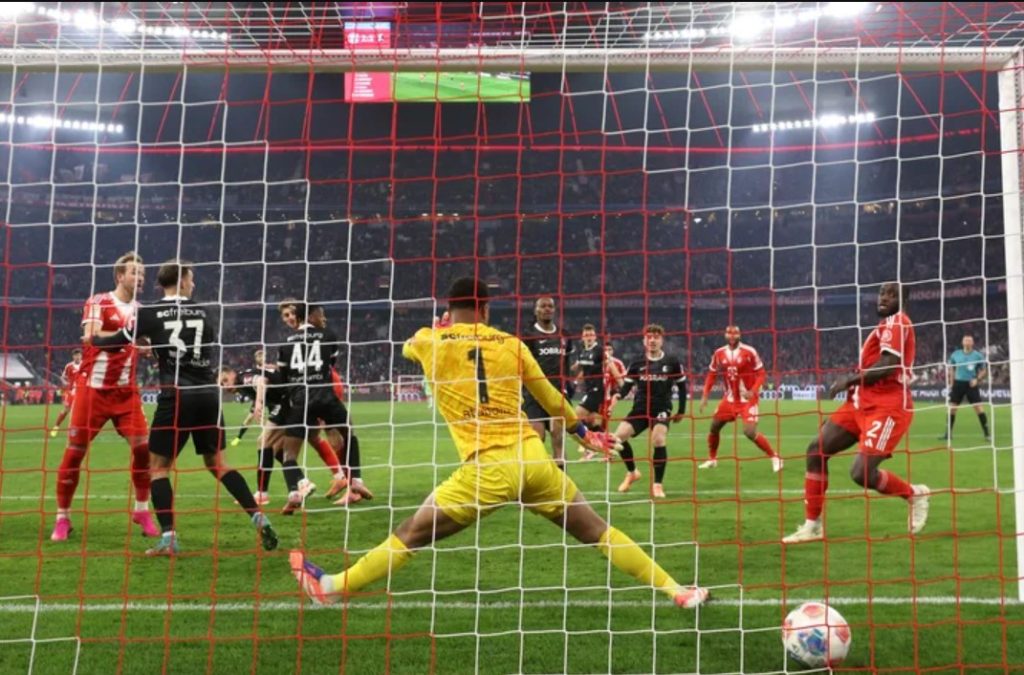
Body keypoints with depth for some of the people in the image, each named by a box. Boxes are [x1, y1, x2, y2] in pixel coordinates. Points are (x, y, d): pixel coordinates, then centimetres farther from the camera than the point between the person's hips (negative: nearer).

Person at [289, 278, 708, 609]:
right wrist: (584, 433, 36)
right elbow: (551, 399, 21)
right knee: (596, 531, 14)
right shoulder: (511, 343, 9)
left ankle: (330, 587, 16)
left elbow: (408, 348, 31)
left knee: (411, 535, 8)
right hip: (533, 458, 3)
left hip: (488, 468, -2)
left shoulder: (428, 341, 5)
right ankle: (675, 591, 20)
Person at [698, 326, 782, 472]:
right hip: (730, 398, 5)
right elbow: (711, 375, 9)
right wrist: (705, 396, 2)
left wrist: (753, 391, -23)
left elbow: (761, 373, -9)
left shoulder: (749, 352, -13)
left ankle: (775, 457, 0)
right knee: (714, 426, 9)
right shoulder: (719, 353, 0)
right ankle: (712, 459, 29)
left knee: (750, 432, -17)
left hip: (747, 398, -5)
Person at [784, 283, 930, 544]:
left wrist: (848, 380, -13)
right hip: (862, 403, 10)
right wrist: (853, 384, 8)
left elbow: (887, 366, -21)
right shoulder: (887, 325, 21)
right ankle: (812, 525, 7)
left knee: (862, 473, -18)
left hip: (887, 408, -10)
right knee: (817, 450, 2)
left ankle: (915, 494, 13)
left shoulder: (897, 322, -9)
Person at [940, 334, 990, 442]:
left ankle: (987, 434, -2)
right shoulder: (955, 355, 4)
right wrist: (950, 383, 5)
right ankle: (948, 434, 10)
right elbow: (950, 369, 14)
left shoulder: (978, 355, -1)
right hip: (958, 383, 2)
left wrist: (977, 379, -12)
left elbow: (984, 370, 6)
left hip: (971, 384, -2)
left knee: (979, 408, -10)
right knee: (952, 408, 1)